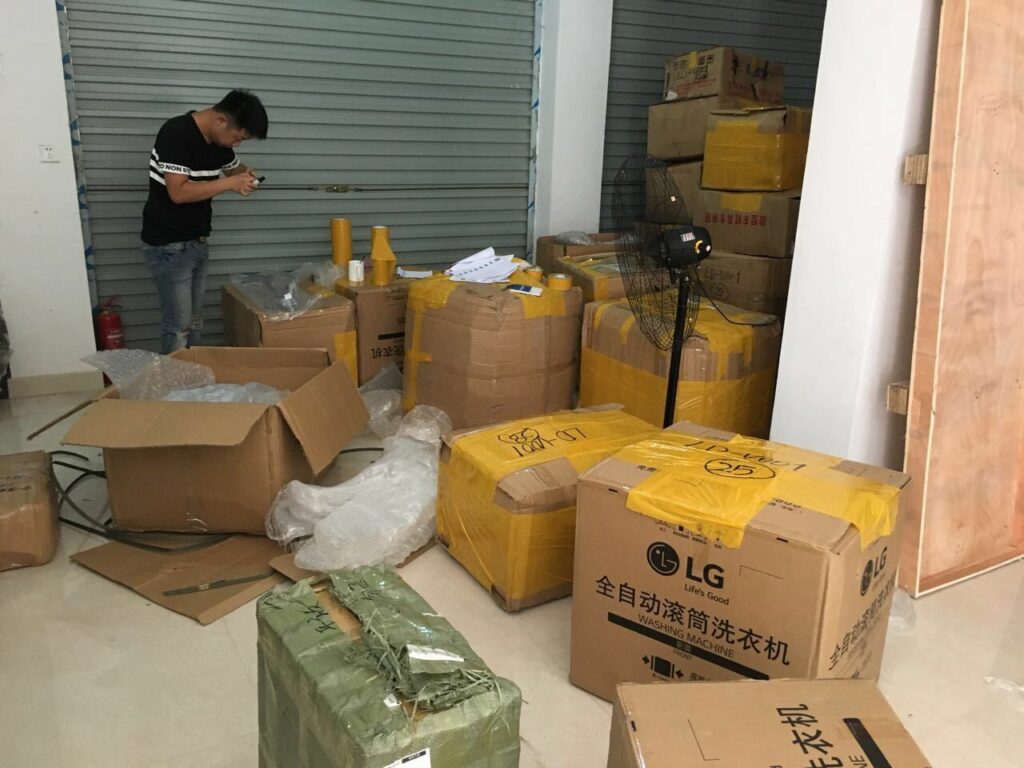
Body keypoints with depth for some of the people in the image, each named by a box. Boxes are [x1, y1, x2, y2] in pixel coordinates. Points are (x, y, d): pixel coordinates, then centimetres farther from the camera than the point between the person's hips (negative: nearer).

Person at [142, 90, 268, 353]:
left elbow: (234, 167, 24)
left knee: (194, 323, 12)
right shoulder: (176, 133, -18)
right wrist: (229, 184, -23)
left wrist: (245, 176, 1)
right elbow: (178, 192, -25)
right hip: (168, 245, -8)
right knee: (178, 325, -6)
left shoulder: (219, 141, 5)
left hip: (197, 242, 8)